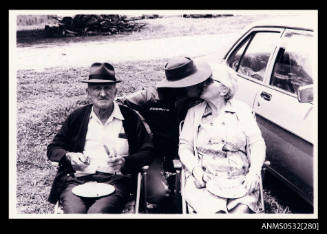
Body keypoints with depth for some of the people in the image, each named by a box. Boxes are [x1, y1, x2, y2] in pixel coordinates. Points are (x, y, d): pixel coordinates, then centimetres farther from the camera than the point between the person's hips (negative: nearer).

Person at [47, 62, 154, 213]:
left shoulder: (130, 117, 12)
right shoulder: (77, 117, 17)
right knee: (74, 211, -29)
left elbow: (148, 153, 9)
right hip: (77, 180, 2)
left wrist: (125, 162, -9)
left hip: (114, 181, -1)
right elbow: (53, 148, 20)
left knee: (97, 212, -31)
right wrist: (69, 156, -2)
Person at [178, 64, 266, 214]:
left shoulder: (242, 109, 11)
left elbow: (257, 143, 7)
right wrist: (195, 168, -12)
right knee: (212, 212, -25)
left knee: (242, 211, -25)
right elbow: (185, 146, 7)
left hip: (241, 180, 0)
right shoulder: (194, 112, 11)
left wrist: (254, 172, -8)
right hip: (205, 180, 0)